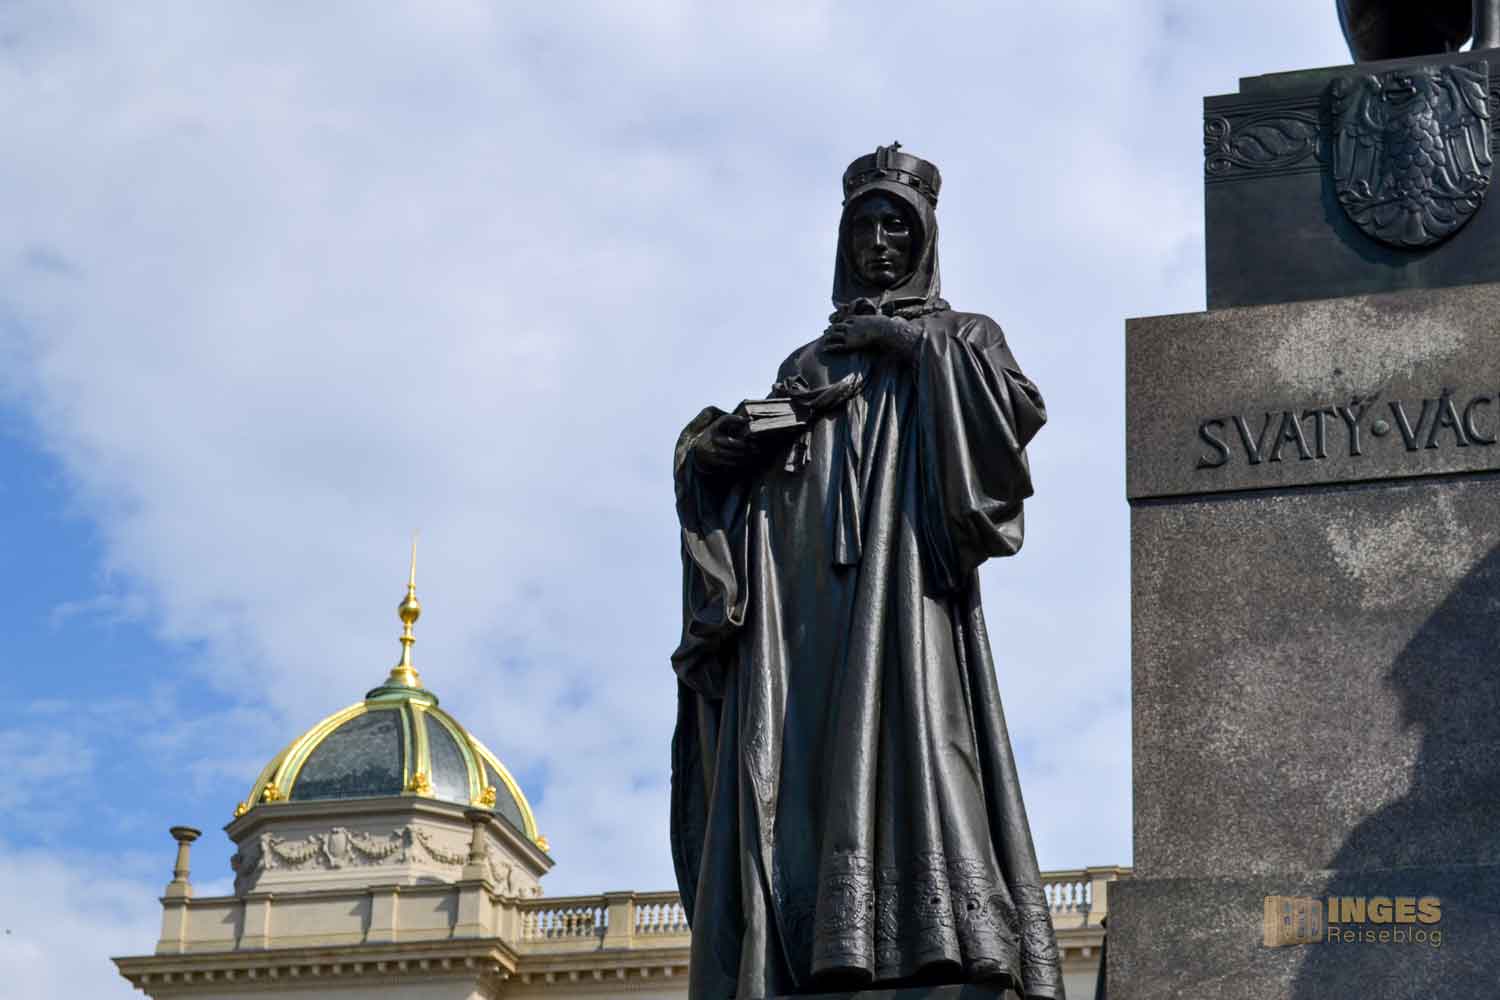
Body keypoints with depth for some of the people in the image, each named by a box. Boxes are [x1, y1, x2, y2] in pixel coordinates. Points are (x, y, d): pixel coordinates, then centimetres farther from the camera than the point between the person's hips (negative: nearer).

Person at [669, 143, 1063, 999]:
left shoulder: (960, 336, 19)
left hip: (900, 584, -4)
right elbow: (739, 479, 21)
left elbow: (1023, 410, -3)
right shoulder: (806, 364, 29)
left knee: (901, 731, -23)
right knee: (798, 768, -11)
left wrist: (914, 344, -4)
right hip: (802, 604, 4)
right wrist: (711, 447, -1)